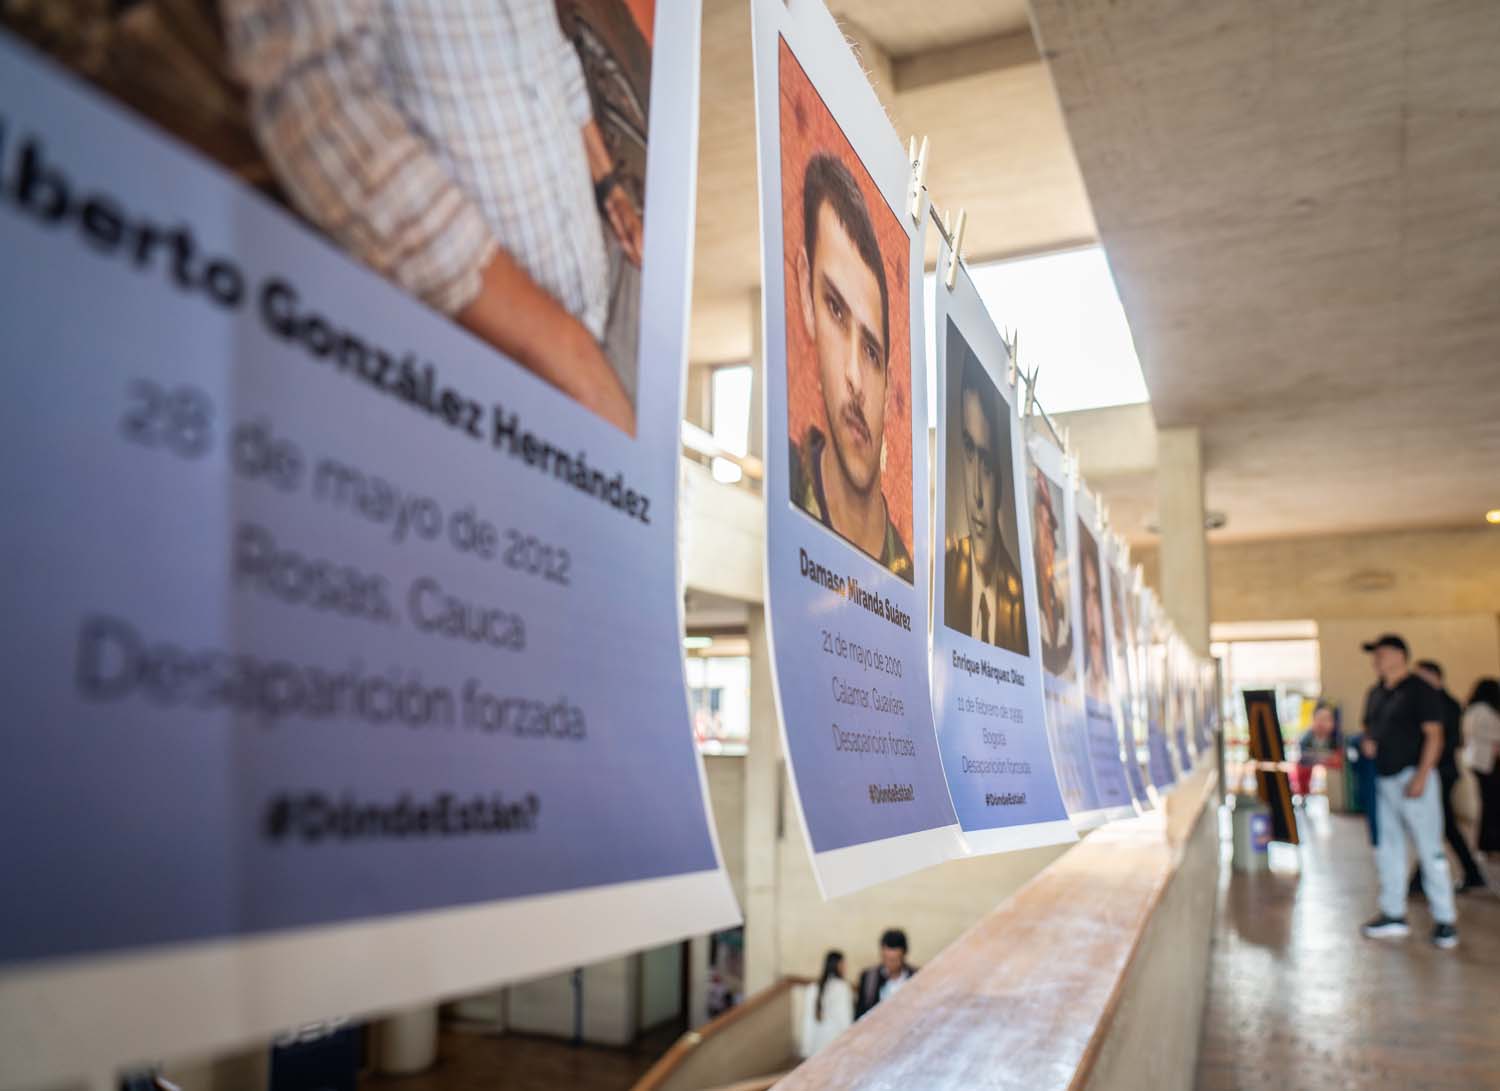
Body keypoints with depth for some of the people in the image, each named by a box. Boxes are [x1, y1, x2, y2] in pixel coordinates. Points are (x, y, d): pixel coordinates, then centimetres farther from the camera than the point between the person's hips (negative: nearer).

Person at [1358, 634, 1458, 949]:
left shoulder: (1419, 690, -9)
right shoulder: (1381, 693, 14)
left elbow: (1434, 735, -14)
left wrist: (1421, 776, -20)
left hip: (1411, 778, -8)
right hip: (1384, 779, 8)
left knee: (1429, 849, -3)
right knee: (1388, 847, 11)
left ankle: (1445, 918, 5)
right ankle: (1393, 914, 20)